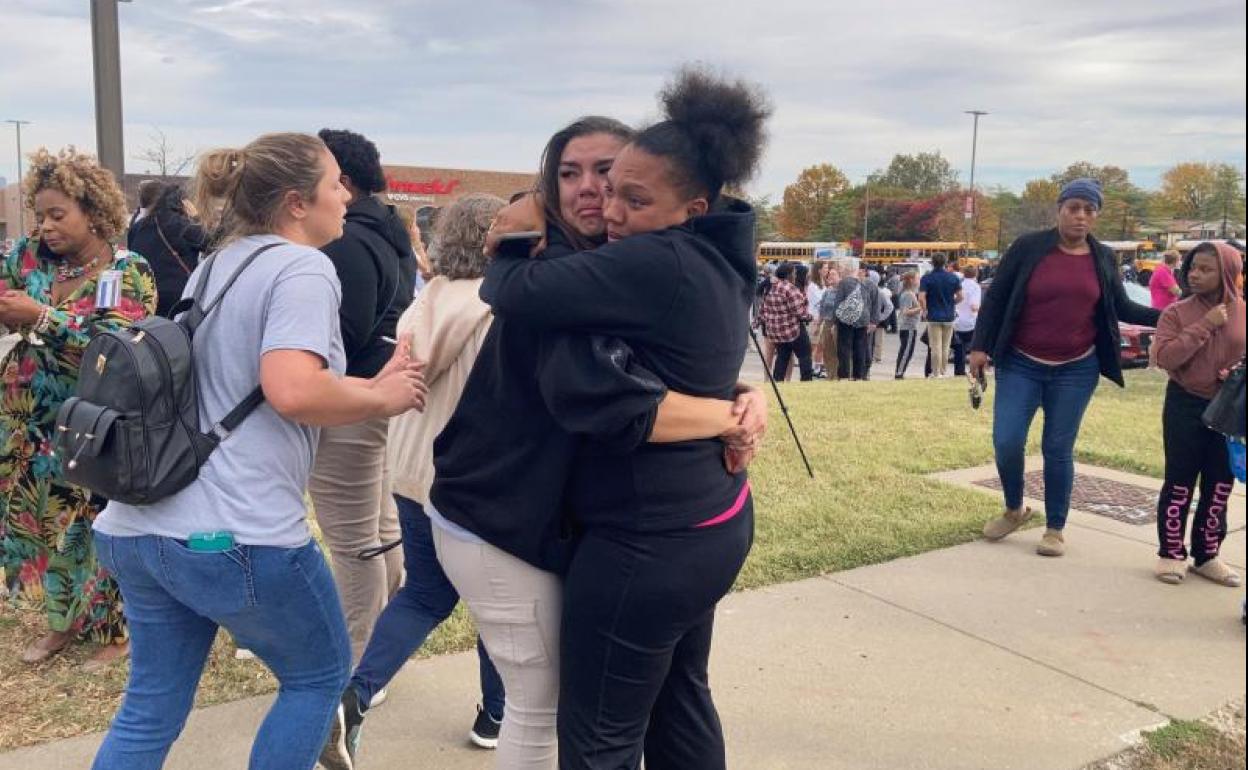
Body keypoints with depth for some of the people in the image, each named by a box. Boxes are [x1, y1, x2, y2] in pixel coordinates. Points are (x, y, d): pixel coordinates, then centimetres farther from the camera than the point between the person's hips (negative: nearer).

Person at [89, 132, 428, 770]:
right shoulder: (303, 268, -11)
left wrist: (371, 385, 16)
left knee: (151, 708, 18)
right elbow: (293, 392, -27)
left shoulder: (214, 265, 17)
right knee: (321, 674, 16)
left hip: (138, 525, 8)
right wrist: (382, 400, -9)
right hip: (234, 534, -8)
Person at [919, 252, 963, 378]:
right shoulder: (953, 278, 1)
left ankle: (936, 373, 2)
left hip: (934, 317, -3)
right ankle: (944, 371, 21)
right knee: (945, 347, 14)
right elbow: (960, 297, 3)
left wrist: (925, 310, -2)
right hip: (949, 316, 3)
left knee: (935, 347, 0)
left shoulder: (926, 278, -8)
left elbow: (921, 298, -17)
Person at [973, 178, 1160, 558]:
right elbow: (995, 297, -2)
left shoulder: (1103, 257, 4)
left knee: (1058, 449, 5)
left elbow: (1122, 308, 13)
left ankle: (1055, 529, 19)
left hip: (1076, 370, 2)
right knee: (1007, 442, -7)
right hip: (1020, 364, -1)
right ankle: (1014, 509, 20)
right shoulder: (1028, 246, -6)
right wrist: (980, 346, -6)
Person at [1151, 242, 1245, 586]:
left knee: (1220, 485, 10)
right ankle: (1171, 553, 16)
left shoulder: (1241, 314, 0)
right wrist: (1204, 325, -22)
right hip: (1186, 406, -3)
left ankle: (1207, 555, 24)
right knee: (1180, 482, 4)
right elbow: (1164, 356, -19)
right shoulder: (1177, 312, -7)